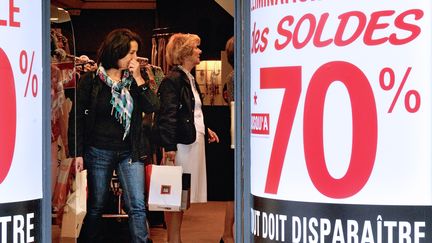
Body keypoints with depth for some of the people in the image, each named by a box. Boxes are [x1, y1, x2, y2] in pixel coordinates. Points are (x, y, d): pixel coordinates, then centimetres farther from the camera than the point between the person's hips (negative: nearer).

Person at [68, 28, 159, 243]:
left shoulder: (133, 79, 6)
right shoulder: (91, 81, -3)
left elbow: (153, 107, -6)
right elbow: (78, 119, -2)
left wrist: (138, 78, -12)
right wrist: (78, 153, -7)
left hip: (130, 152, 2)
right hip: (99, 151, -2)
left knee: (137, 207, -7)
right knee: (95, 208, 9)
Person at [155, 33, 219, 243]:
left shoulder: (189, 79, 17)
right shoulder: (172, 80, -11)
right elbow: (167, 115, -18)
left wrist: (205, 130, 17)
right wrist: (169, 147, -22)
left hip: (195, 142, 9)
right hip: (181, 145, -9)